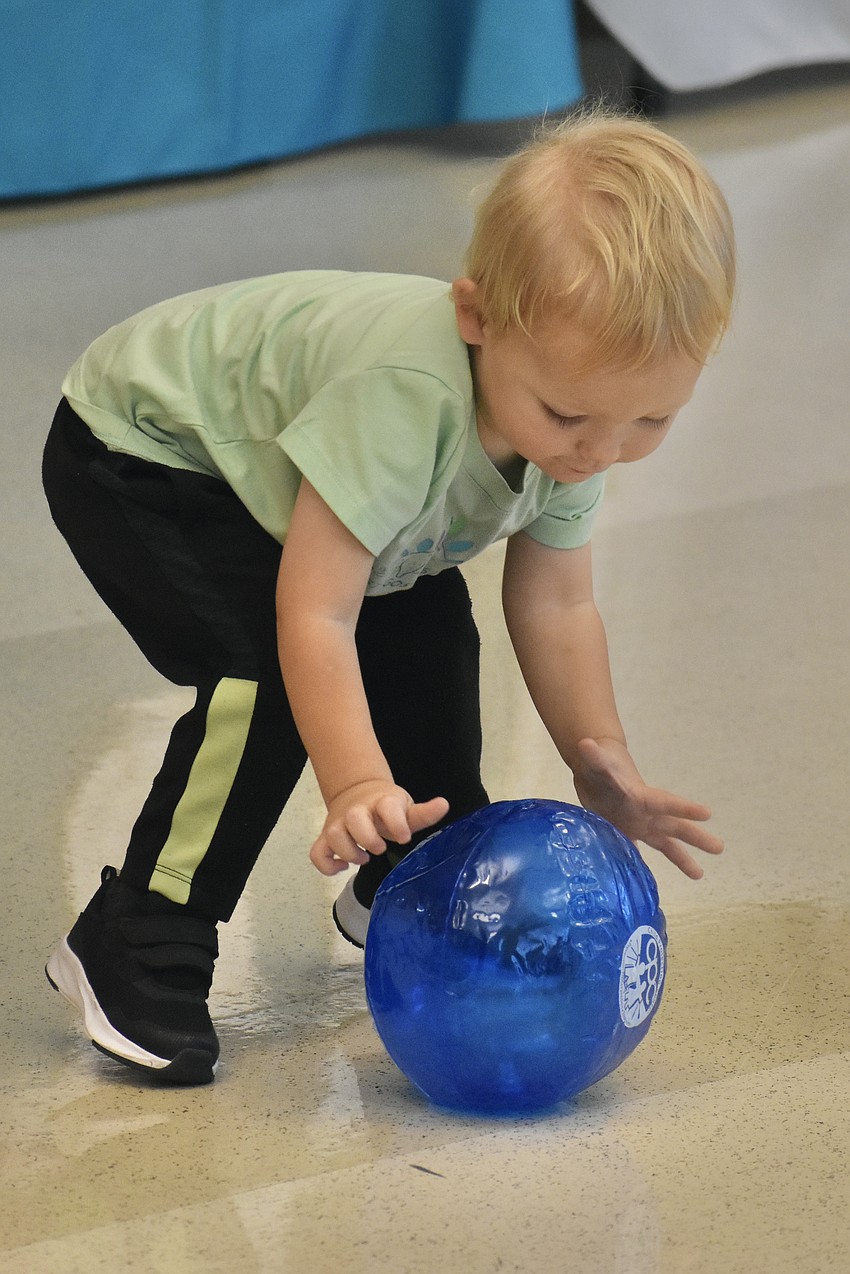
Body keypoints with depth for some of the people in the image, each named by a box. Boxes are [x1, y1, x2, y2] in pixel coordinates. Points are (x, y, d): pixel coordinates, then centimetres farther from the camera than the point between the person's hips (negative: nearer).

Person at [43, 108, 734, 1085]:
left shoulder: (570, 412, -18)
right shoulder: (404, 392, -43)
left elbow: (556, 605, -7)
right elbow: (315, 617, -41)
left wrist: (601, 763, -16)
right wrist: (359, 788, -48)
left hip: (263, 462, 8)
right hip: (134, 456, -8)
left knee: (426, 631, 4)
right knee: (271, 672, -24)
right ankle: (133, 948, -14)